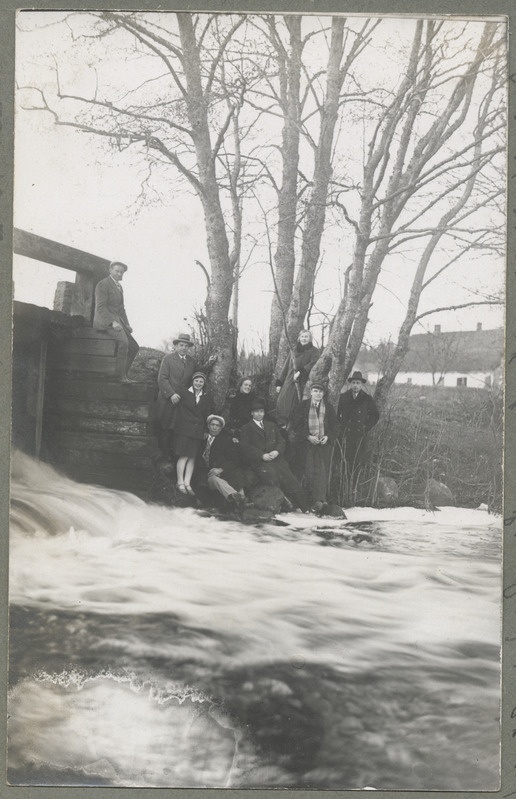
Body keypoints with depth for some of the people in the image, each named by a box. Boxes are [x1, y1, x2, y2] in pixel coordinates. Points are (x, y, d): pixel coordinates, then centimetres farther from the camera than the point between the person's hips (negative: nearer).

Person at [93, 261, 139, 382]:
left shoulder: (119, 286, 21)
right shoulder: (103, 284, -7)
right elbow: (100, 307, -15)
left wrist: (127, 324, 12)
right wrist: (113, 322, -25)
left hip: (116, 320, 9)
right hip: (105, 321, -9)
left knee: (134, 347, 1)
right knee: (123, 341, -31)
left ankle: (123, 374, 9)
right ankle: (121, 375, -25)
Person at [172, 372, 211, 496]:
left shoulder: (205, 398, 12)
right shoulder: (184, 394, 0)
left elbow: (206, 415, 14)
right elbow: (179, 412, 0)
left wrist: (205, 430, 10)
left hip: (197, 432, 4)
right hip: (183, 429, -4)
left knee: (192, 457, 3)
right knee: (184, 456, -7)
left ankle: (187, 483, 6)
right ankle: (180, 483, 0)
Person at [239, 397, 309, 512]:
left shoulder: (272, 425, 26)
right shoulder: (246, 429, 11)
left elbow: (281, 441, 17)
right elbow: (245, 447, -2)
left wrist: (277, 451, -5)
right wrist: (262, 455, -13)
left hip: (276, 458, 4)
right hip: (258, 462, -3)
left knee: (290, 480, -13)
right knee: (271, 474, -32)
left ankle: (305, 508, -12)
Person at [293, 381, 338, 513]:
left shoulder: (328, 407, 10)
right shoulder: (304, 406, 5)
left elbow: (334, 425, 12)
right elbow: (297, 424, 1)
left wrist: (328, 437, -5)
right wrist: (308, 437, -10)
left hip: (324, 443, 1)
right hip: (308, 443, -1)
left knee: (322, 471, -8)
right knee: (309, 471, -6)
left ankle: (319, 499, -11)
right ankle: (312, 499, -2)